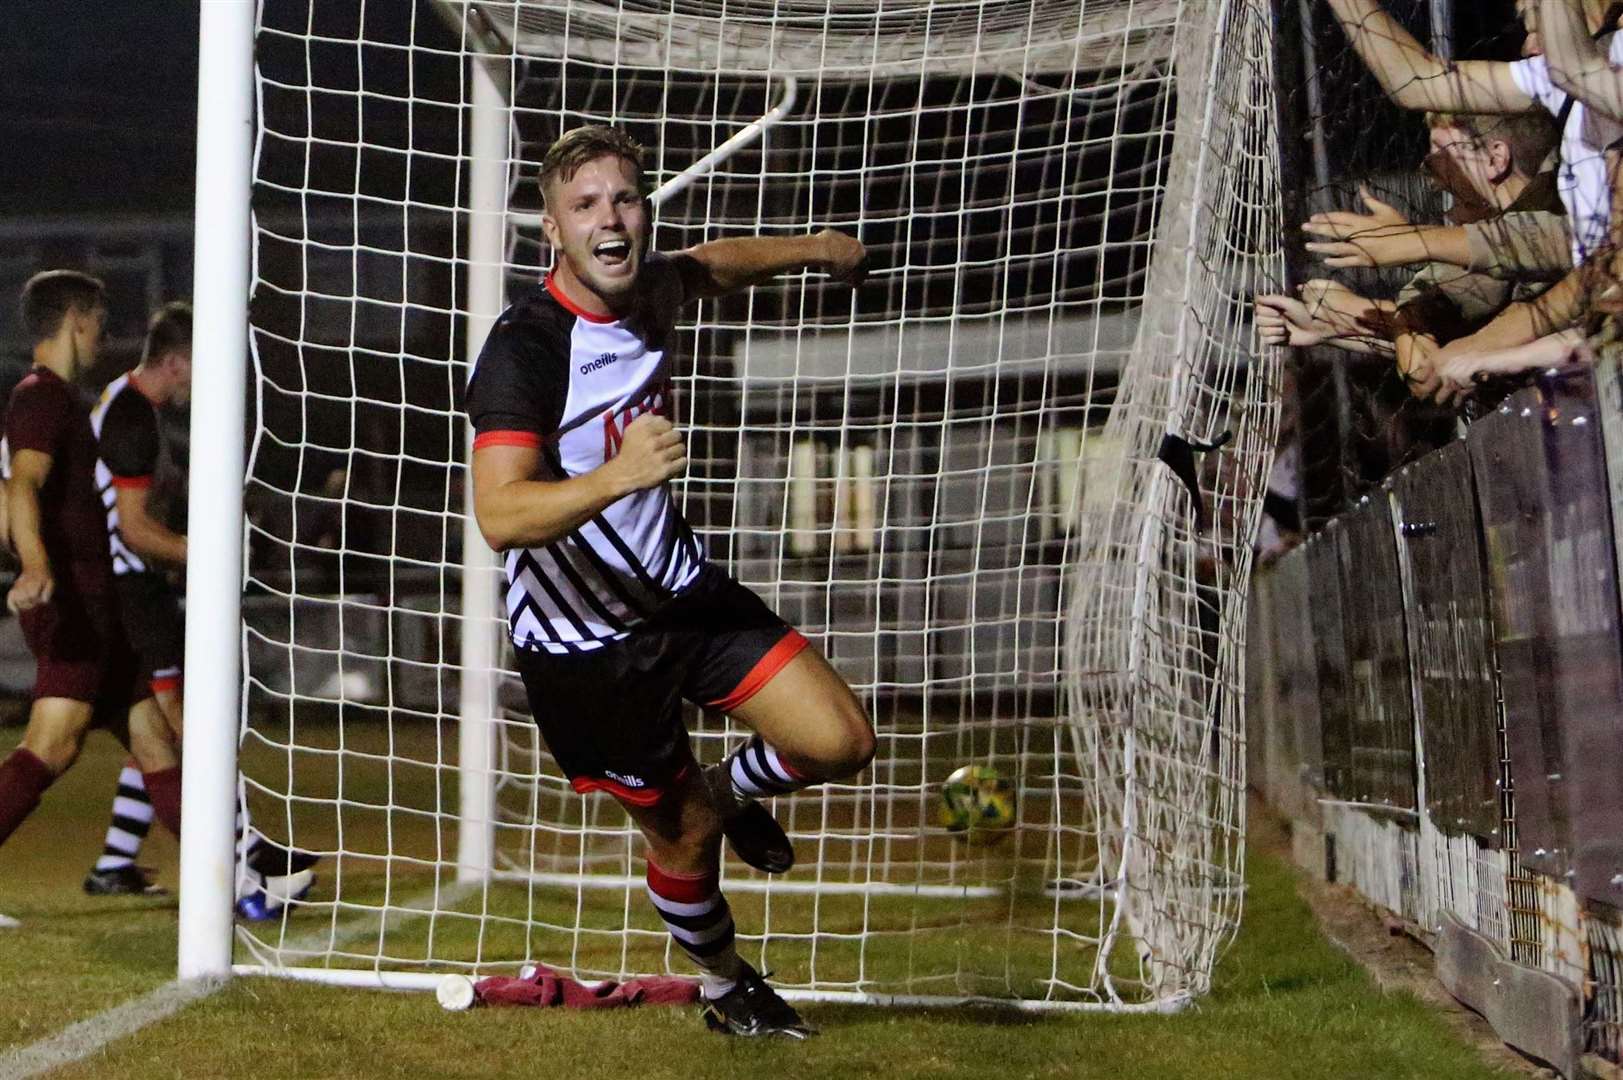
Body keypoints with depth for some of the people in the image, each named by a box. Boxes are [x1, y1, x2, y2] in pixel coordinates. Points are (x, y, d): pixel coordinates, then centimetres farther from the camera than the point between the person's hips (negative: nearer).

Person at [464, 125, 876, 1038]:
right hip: (582, 641, -6)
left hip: (681, 588, 6)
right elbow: (501, 516, -38)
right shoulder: (524, 349, -26)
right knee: (682, 836, 6)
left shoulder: (652, 289, -3)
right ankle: (727, 986, 36)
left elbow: (709, 265, 25)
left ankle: (732, 792, 27)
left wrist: (812, 249, 26)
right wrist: (617, 475, -51)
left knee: (841, 742, -7)